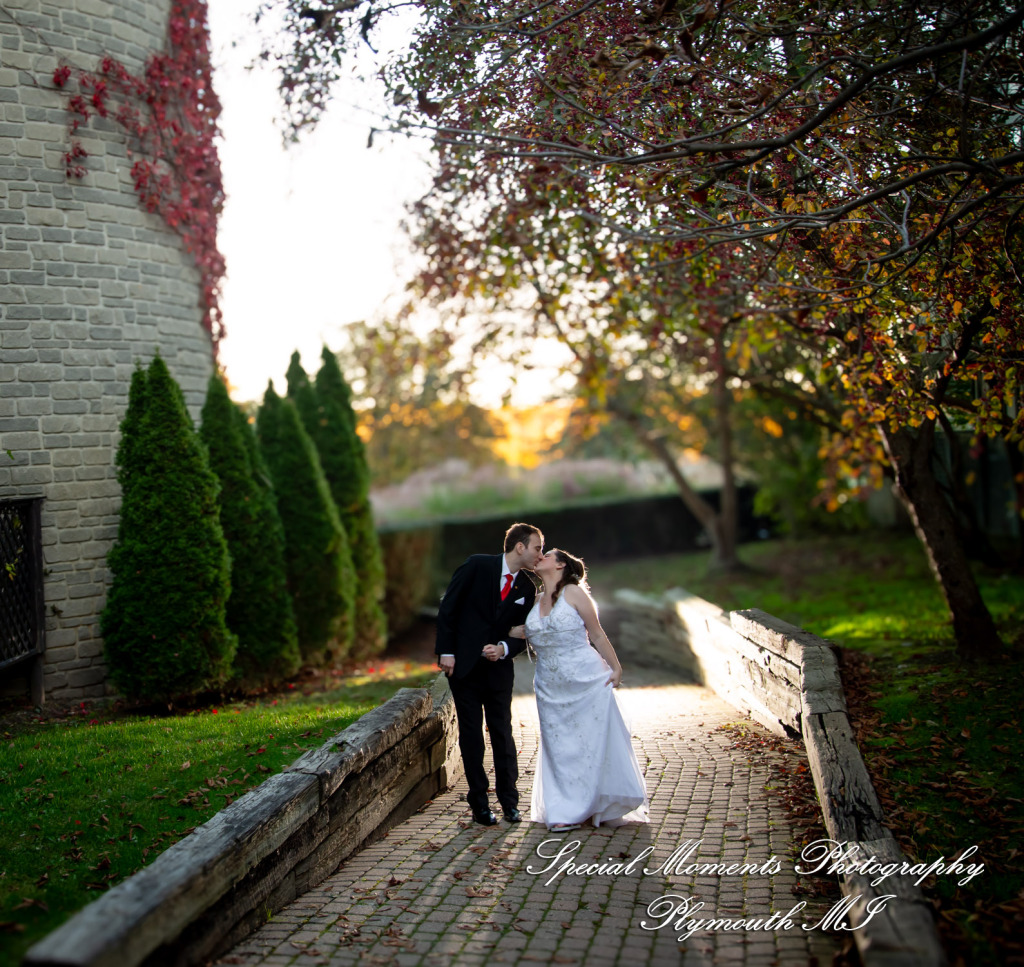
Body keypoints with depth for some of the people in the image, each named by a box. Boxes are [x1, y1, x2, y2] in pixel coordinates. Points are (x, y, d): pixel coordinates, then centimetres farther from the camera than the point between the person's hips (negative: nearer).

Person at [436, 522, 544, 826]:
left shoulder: (528, 588, 4)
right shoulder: (477, 566, -8)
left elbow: (523, 635, 8)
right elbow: (448, 607, -6)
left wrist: (504, 649, -14)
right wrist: (446, 652, -10)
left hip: (499, 667, 3)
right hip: (463, 664, -3)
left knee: (503, 734, 3)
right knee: (471, 735, 3)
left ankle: (509, 801, 13)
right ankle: (479, 803, 13)